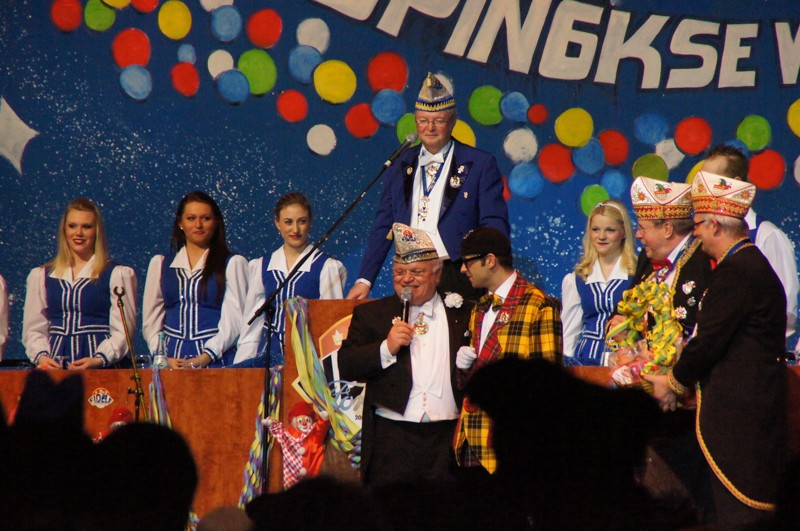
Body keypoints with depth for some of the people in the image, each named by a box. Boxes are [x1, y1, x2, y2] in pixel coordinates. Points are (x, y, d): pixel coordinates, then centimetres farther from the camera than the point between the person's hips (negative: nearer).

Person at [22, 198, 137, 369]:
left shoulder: (118, 274, 7)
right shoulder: (40, 276, 17)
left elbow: (122, 332, 1)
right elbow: (34, 329, 16)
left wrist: (99, 360, -14)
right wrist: (41, 356, -3)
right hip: (55, 368, 3)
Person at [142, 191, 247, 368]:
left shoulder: (233, 264, 8)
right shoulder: (160, 264, 16)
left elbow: (234, 320, 0)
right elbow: (151, 320, 12)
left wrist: (205, 358, -11)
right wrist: (164, 359, -3)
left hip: (215, 360, -2)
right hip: (171, 360, 2)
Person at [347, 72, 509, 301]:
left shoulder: (481, 164, 4)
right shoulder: (400, 166, 17)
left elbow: (495, 226, -1)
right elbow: (383, 227, 17)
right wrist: (365, 280, 9)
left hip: (458, 277, -3)